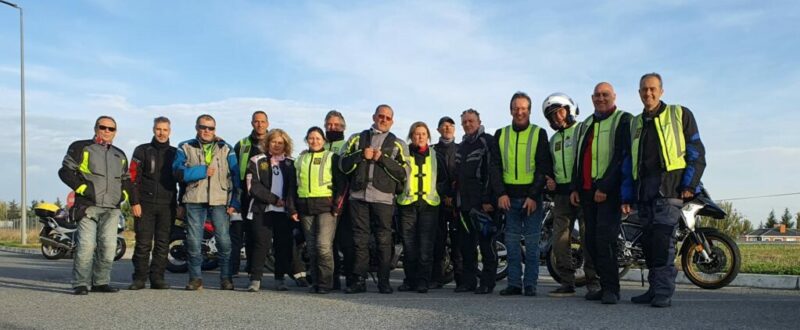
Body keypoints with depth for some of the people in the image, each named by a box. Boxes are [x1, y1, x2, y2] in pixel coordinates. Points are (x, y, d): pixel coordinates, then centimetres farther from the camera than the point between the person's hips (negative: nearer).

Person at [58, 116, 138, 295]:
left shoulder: (120, 155, 24)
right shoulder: (81, 148, 7)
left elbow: (126, 179, 30)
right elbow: (65, 171, 0)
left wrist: (125, 194, 13)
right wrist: (83, 188, -10)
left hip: (112, 209, 5)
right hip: (88, 206, -5)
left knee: (109, 246, 0)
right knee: (87, 245, -12)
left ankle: (101, 282, 10)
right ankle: (80, 284, -4)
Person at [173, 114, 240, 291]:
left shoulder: (226, 149, 12)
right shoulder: (185, 148, 11)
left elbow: (236, 175, 6)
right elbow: (178, 171, -4)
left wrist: (235, 201, -2)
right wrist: (203, 171, -11)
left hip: (220, 201, 0)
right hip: (195, 201, 1)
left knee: (224, 240, -3)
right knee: (193, 241, 3)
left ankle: (226, 278, 7)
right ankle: (195, 278, 14)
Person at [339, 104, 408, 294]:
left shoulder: (398, 144, 13)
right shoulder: (357, 139, 17)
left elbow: (403, 173, 2)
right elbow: (343, 165, 10)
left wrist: (383, 158, -7)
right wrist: (361, 155, -4)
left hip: (384, 198, -1)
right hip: (358, 195, 2)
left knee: (384, 240, -1)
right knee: (360, 239, 3)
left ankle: (383, 281, 6)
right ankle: (360, 280, 9)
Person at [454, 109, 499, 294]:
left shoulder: (487, 142, -3)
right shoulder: (462, 146, 22)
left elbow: (491, 171, -12)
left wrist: (488, 199, -18)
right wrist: (456, 199, 17)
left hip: (483, 202, -8)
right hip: (464, 203, 8)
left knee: (486, 241, -5)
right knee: (466, 243, 8)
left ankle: (487, 282, 0)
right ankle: (468, 280, 15)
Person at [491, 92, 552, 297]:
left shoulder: (539, 134, 4)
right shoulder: (501, 135, 12)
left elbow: (544, 167, -2)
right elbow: (495, 166, 8)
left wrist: (534, 195, -11)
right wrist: (501, 193, -4)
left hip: (532, 197, -2)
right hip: (509, 197, 3)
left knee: (532, 243, 0)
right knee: (512, 242, 4)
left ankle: (530, 284, 7)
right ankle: (514, 283, 10)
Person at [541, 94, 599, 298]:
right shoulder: (553, 139, 23)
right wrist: (549, 183, 10)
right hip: (561, 194, 7)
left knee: (588, 239, -6)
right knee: (560, 240, 3)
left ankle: (593, 283, 1)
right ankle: (567, 283, 10)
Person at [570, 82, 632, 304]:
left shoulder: (623, 120, -1)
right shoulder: (586, 125, 22)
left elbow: (622, 156, -11)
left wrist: (605, 187, -17)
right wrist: (575, 188, 14)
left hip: (609, 191, -7)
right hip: (587, 191, 7)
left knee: (605, 238, -15)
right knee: (591, 241, 6)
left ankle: (611, 288, -8)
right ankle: (606, 286, 14)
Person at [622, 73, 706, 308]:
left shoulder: (680, 114, 8)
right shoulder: (635, 124, 21)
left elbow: (696, 151, 2)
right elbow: (629, 163, 21)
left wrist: (690, 184, -9)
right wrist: (627, 196, 14)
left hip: (670, 184, -5)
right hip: (644, 189, 5)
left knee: (663, 236, -17)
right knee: (649, 239, 3)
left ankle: (663, 292, -16)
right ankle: (655, 289, 9)